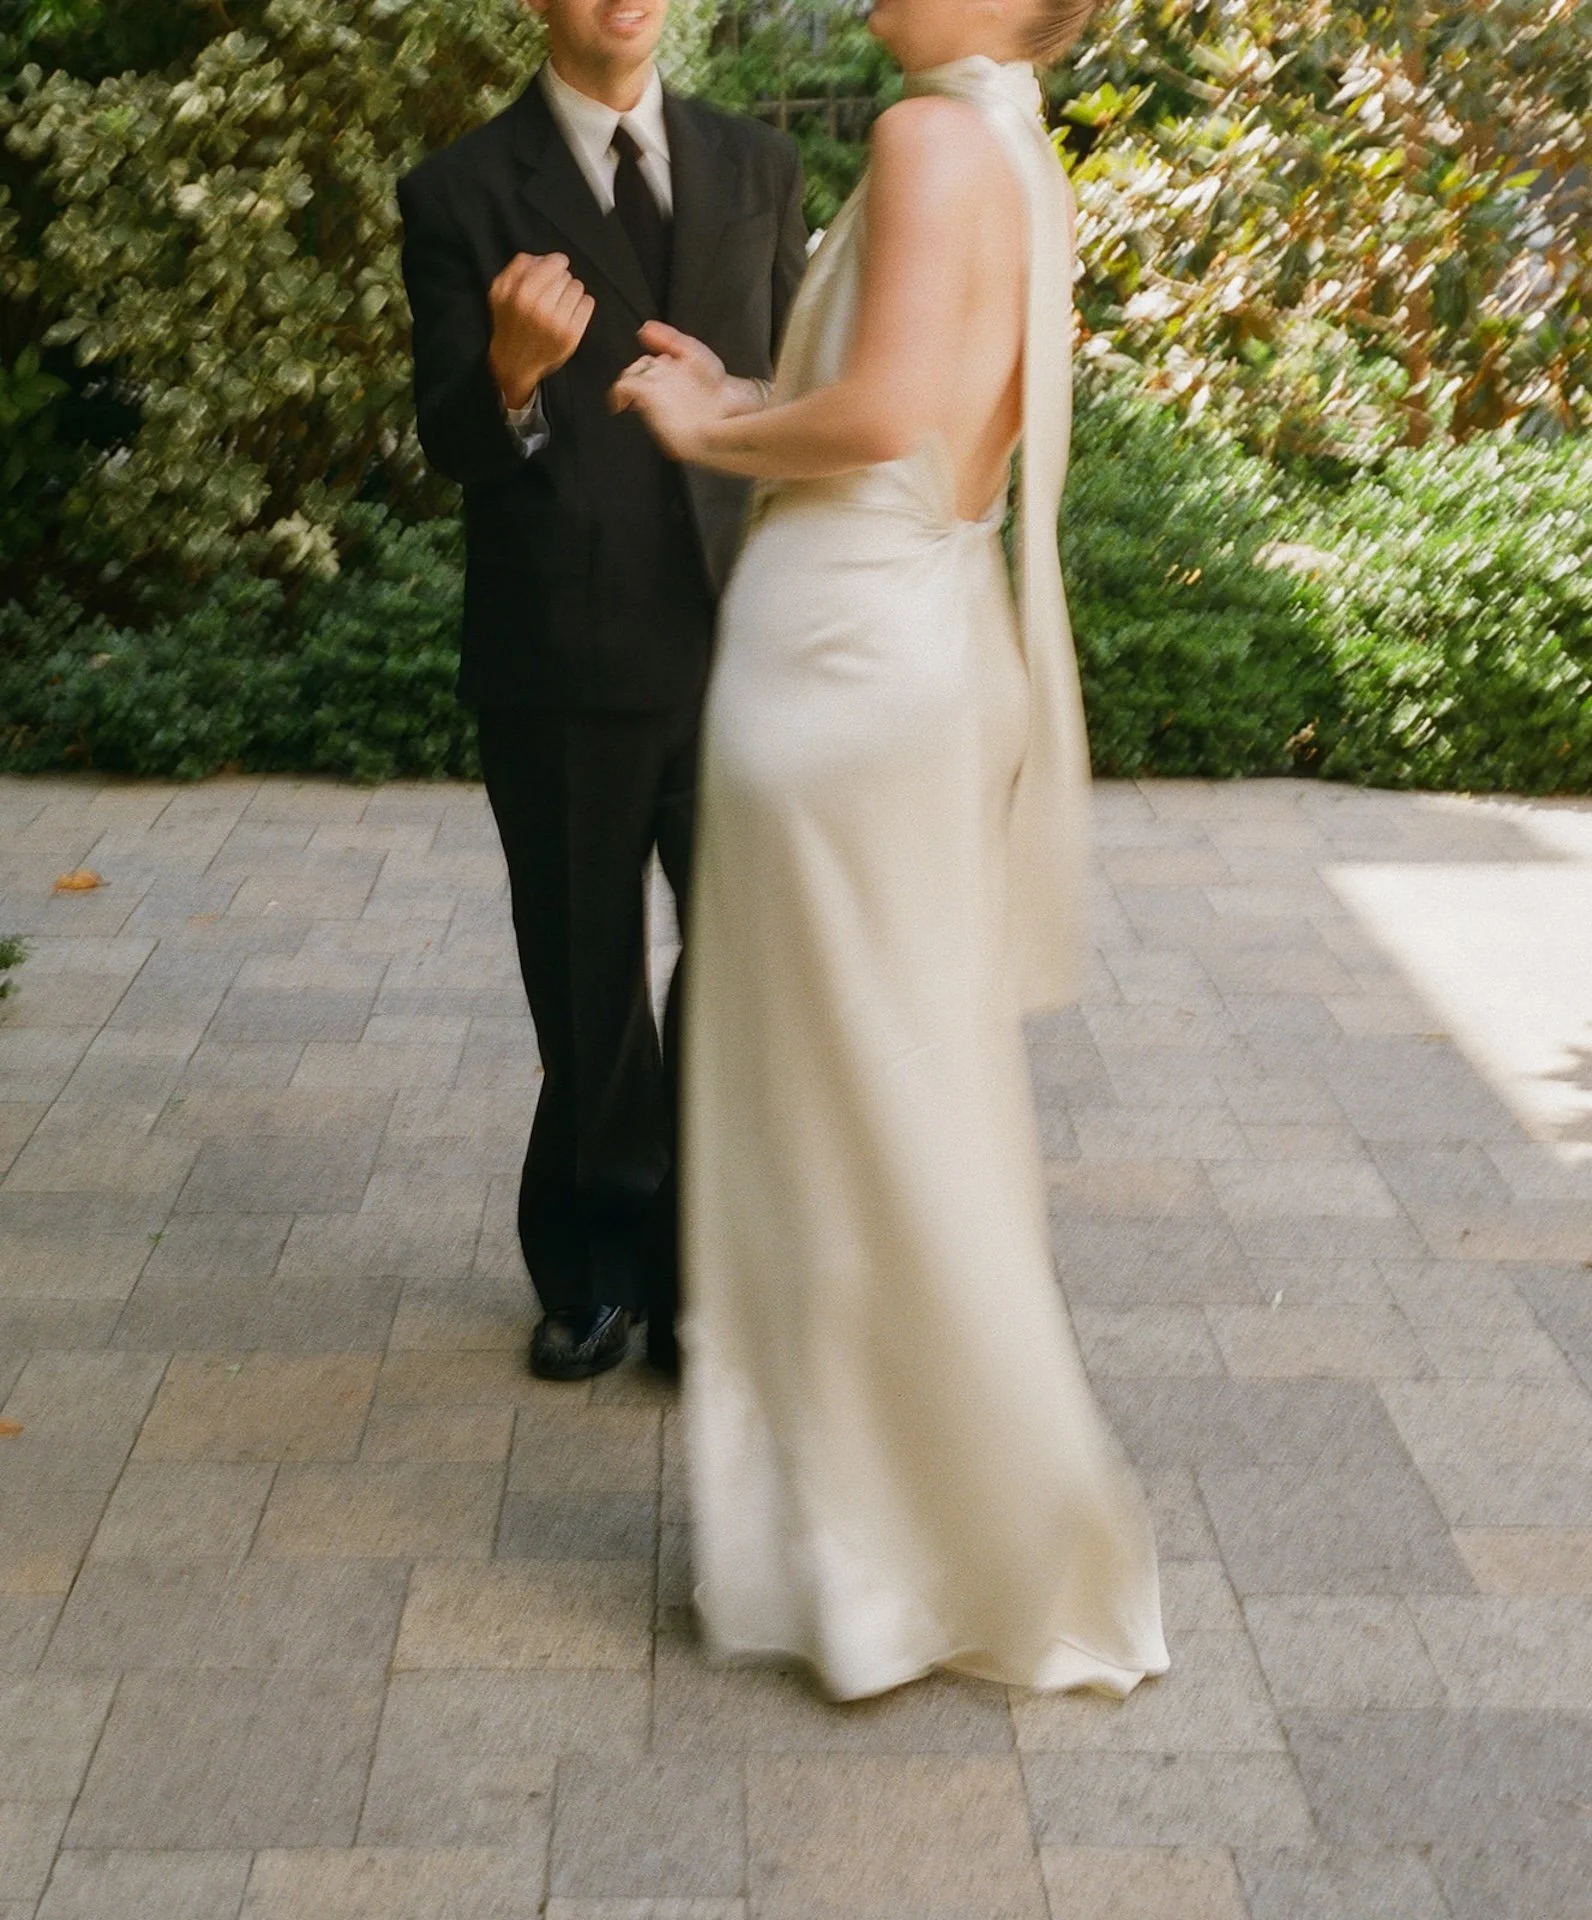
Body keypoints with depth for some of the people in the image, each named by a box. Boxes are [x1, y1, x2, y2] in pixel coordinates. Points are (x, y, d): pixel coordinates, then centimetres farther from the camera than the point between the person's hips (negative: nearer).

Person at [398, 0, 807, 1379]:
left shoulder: (760, 169, 8)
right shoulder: (463, 195, -1)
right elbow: (452, 448, -5)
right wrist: (513, 371, -27)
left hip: (736, 646, 2)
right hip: (561, 661, -2)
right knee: (588, 987, 11)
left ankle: (691, 1264, 17)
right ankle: (597, 1258, 31)